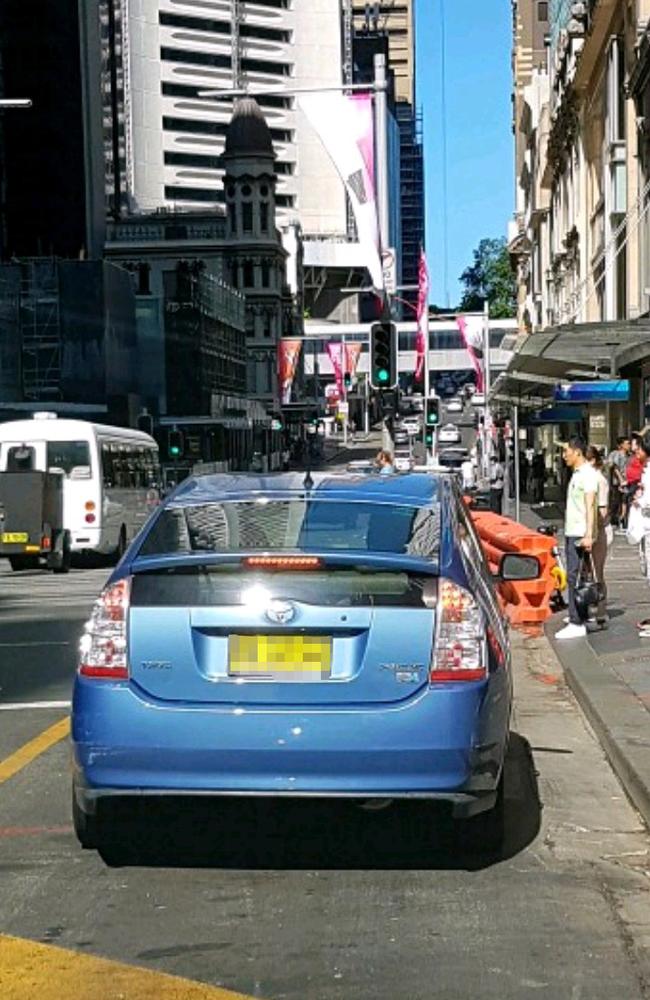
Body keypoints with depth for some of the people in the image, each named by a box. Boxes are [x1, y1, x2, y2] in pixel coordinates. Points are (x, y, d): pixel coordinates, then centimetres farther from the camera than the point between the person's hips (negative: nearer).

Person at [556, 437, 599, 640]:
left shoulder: (588, 474, -14)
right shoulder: (576, 473, 16)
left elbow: (590, 506, -21)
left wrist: (588, 535, -27)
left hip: (580, 534, -10)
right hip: (571, 532, 10)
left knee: (574, 577, -12)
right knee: (574, 576, 15)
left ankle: (577, 624, -12)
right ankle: (578, 616, 23)